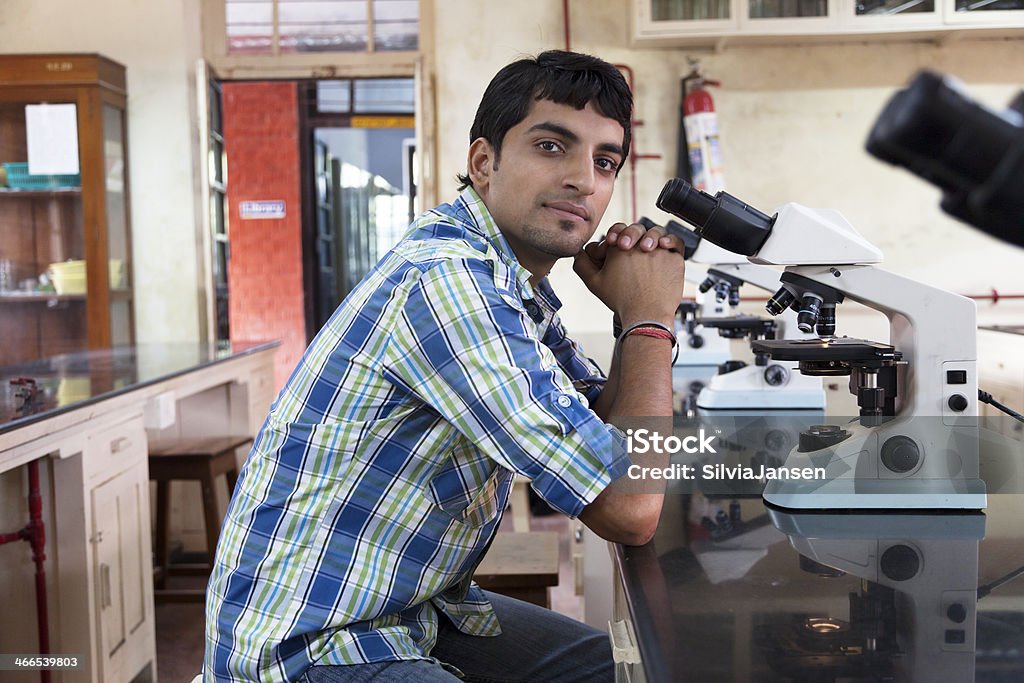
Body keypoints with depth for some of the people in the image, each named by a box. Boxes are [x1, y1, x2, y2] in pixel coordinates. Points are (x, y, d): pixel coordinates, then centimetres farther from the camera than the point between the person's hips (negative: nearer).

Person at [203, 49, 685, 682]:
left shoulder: (513, 281, 4)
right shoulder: (447, 280, -26)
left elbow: (610, 421, 13)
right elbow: (630, 510, -25)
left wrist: (639, 316, -4)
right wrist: (648, 316, -13)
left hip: (417, 612, 9)